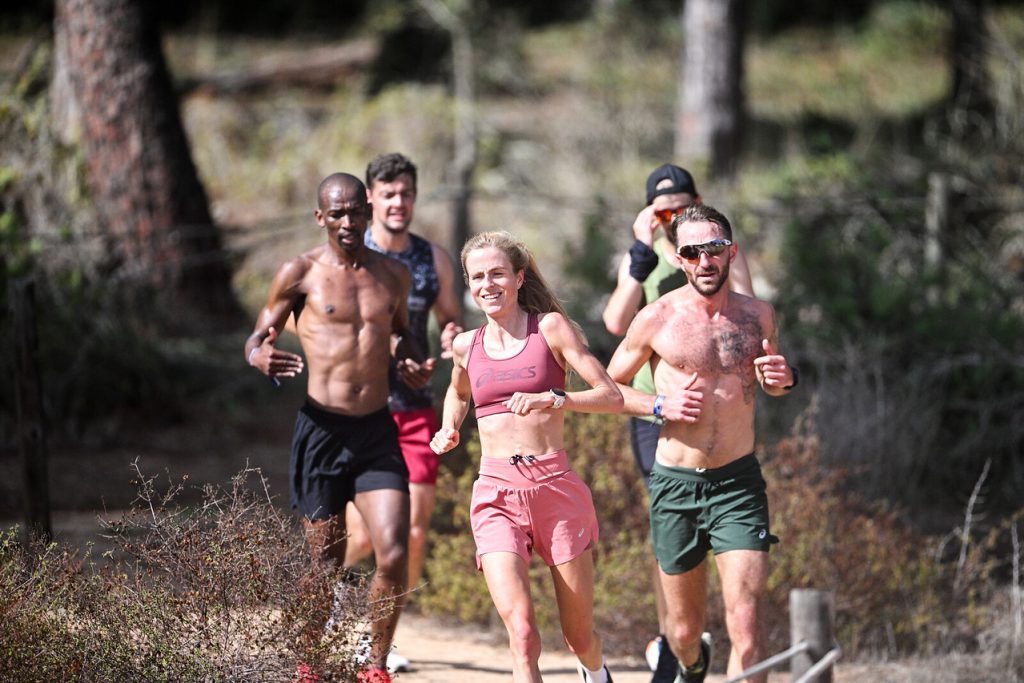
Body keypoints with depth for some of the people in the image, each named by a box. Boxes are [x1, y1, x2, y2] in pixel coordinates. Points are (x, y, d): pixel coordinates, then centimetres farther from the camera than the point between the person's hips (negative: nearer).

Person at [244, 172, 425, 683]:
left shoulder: (393, 275, 10)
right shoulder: (300, 274, -1)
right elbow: (257, 337, 5)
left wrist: (410, 357, 6)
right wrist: (259, 357, -20)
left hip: (378, 431, 3)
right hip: (322, 430, -3)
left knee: (395, 556, -11)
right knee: (325, 567, 4)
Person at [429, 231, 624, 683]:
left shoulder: (550, 327, 1)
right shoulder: (466, 346, 11)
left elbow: (612, 397, -5)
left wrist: (551, 400, -20)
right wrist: (449, 431, 15)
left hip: (556, 488, -1)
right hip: (496, 493, 1)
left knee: (579, 637, 11)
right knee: (521, 633, -20)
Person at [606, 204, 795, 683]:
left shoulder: (758, 316, 2)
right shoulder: (658, 319, -5)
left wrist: (784, 379, -4)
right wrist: (660, 405, -11)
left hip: (739, 483, 0)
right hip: (675, 483, 0)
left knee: (745, 627, -16)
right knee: (683, 630, 13)